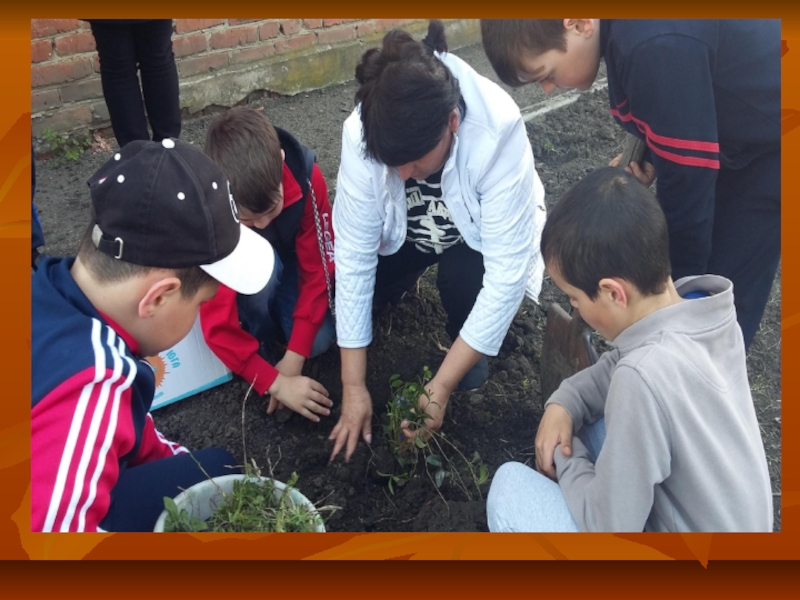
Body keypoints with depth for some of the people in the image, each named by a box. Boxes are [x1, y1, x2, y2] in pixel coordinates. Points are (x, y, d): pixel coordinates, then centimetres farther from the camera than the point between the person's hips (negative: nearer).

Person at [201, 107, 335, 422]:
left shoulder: (306, 177, -33)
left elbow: (317, 270, -24)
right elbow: (217, 322, -34)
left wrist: (293, 357, -26)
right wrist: (275, 382, -37)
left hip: (287, 260, 2)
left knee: (320, 340, -21)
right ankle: (259, 337, -8)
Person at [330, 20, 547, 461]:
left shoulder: (498, 132, -38)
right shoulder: (363, 133, -31)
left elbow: (507, 273, -37)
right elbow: (354, 255, -27)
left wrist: (440, 388, -35)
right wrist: (354, 387, -25)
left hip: (480, 231, -2)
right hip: (406, 228, 3)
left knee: (462, 276, -32)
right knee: (346, 276, -17)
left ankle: (468, 344, 2)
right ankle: (403, 281, 17)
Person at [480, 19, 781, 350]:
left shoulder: (657, 45, -36)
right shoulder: (623, 26, -9)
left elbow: (686, 178, -28)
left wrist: (678, 282, -15)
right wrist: (648, 155, -6)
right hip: (740, 128, 8)